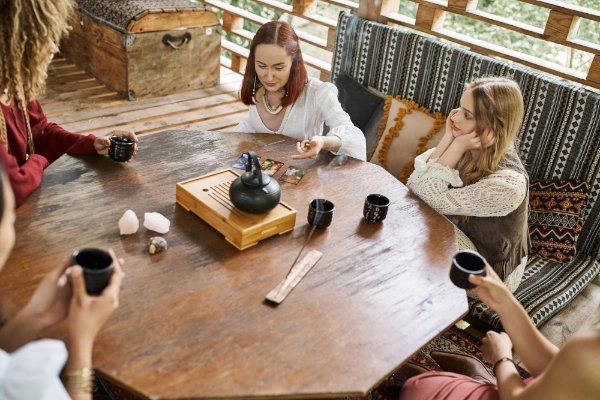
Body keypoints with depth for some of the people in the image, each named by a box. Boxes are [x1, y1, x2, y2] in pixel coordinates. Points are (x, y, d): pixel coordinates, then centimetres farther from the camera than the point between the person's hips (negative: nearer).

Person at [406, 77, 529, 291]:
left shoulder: (506, 182, -32)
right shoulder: (470, 151, -12)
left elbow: (432, 201, -29)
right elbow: (414, 187, -17)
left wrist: (456, 147, -32)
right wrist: (448, 139, -23)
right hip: (459, 238, 6)